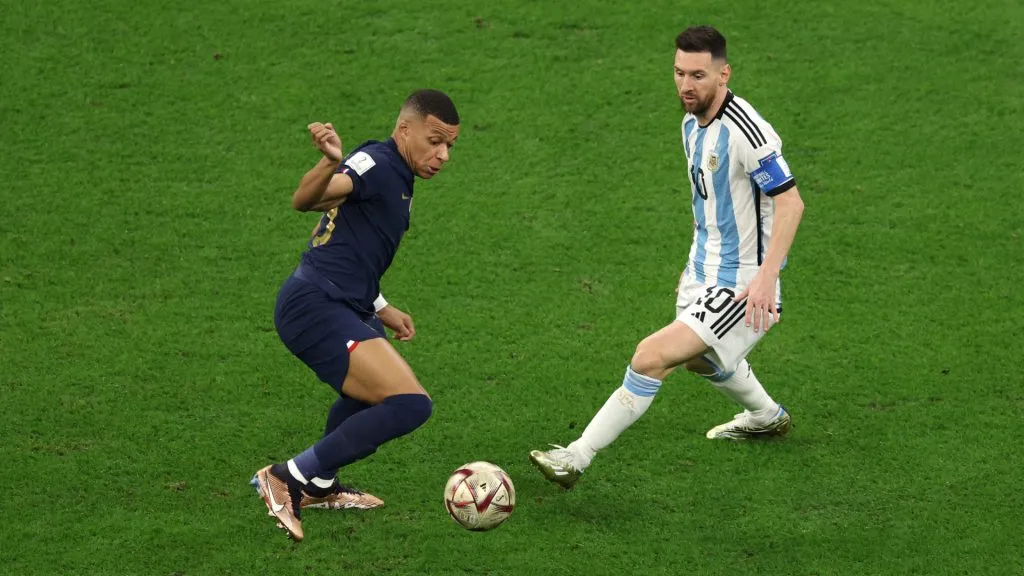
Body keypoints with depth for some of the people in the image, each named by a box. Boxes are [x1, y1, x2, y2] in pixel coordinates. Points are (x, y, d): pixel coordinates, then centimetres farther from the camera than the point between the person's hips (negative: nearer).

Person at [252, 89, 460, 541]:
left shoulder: (396, 180, 19)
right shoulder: (375, 163, -13)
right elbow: (304, 200, -32)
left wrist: (381, 310, 27)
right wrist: (332, 162, -52)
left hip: (341, 308, 11)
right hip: (316, 307, -11)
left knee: (374, 389, 36)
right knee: (410, 404, -23)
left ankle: (320, 487, 53)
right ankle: (288, 478, -15)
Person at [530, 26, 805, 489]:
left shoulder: (744, 130, -24)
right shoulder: (692, 124, 5)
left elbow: (790, 202, -24)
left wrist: (767, 275, -30)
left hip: (741, 288, -10)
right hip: (705, 274, 10)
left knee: (653, 357, -21)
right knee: (701, 359, 33)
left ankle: (577, 457, -18)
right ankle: (766, 417, 61)